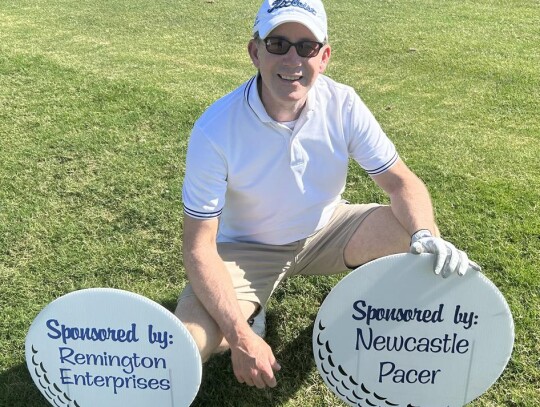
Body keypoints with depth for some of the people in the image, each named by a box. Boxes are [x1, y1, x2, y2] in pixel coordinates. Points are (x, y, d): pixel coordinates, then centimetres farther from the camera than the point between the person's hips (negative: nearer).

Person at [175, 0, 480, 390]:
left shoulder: (343, 104, -18)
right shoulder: (215, 130, -27)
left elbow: (401, 181, -12)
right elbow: (199, 246, -24)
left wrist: (426, 236, -34)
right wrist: (241, 337, -31)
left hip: (326, 230, 3)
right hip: (246, 249, -2)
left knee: (414, 231, -21)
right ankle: (248, 318, 12)